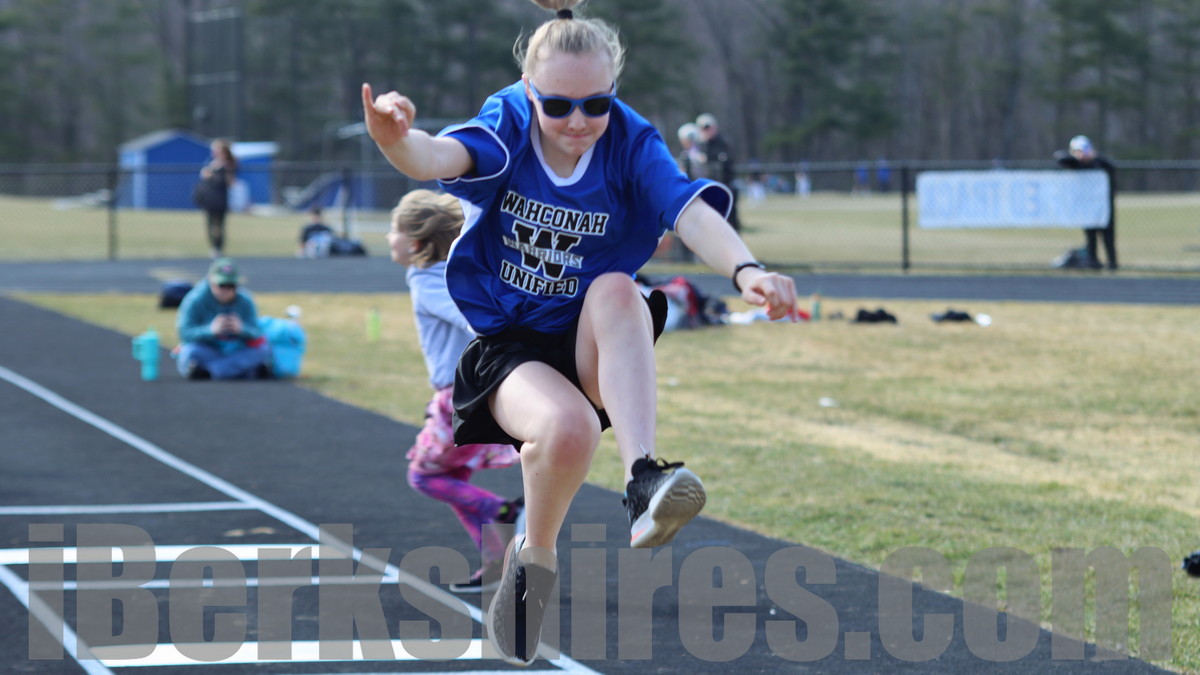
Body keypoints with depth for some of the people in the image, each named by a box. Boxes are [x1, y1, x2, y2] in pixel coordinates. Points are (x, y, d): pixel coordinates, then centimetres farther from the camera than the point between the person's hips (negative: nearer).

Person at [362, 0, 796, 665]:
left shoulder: (631, 142, -7)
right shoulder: (508, 124, -10)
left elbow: (692, 212, -24)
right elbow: (446, 156, -33)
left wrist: (747, 270, -46)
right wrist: (399, 142, -58)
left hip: (596, 348, 2)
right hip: (506, 342, -1)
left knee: (615, 288, -33)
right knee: (566, 427, -34)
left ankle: (643, 481, -39)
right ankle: (532, 558, -4)